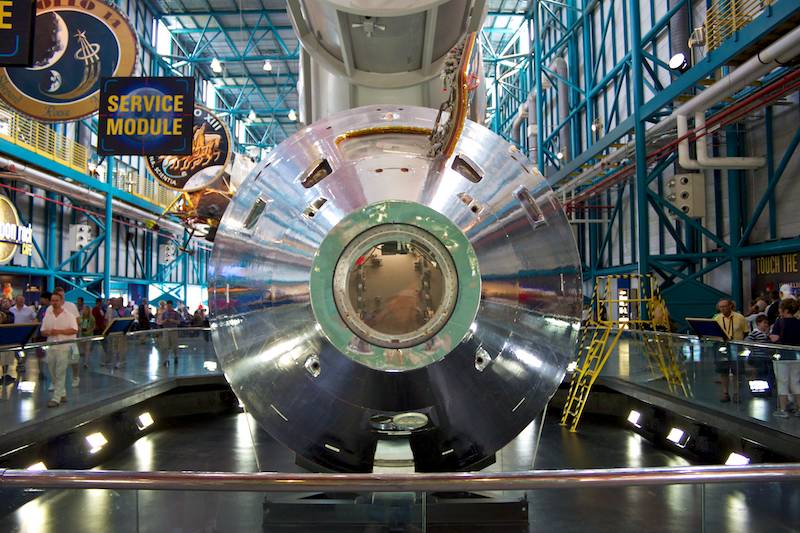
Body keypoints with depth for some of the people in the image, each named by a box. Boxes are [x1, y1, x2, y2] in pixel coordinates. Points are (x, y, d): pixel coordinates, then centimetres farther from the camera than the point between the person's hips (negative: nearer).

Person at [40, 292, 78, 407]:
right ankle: (62, 394, 25)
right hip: (51, 347, 6)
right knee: (53, 373, 11)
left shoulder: (69, 315, -5)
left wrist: (59, 331, -18)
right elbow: (43, 331, 11)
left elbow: (74, 330, -11)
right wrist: (49, 332, -11)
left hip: (64, 347, -5)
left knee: (60, 373, -6)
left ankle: (56, 398, -4)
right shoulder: (47, 315, 9)